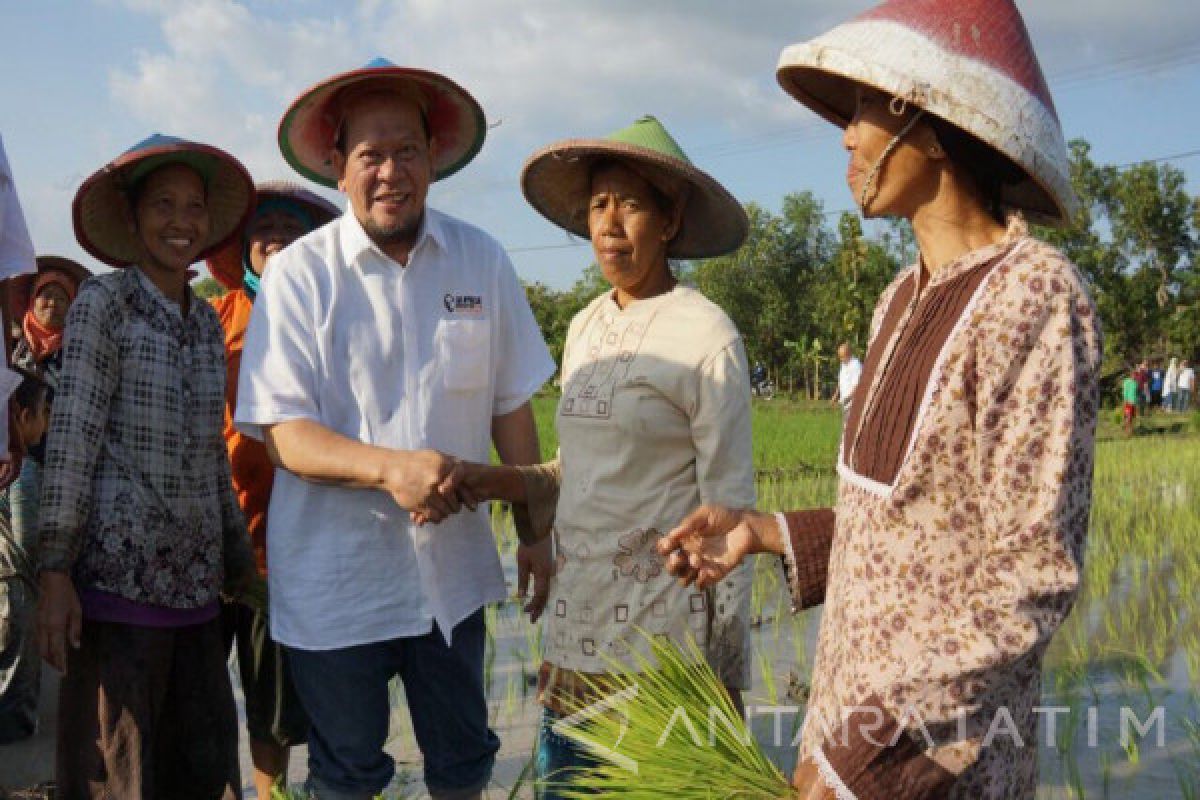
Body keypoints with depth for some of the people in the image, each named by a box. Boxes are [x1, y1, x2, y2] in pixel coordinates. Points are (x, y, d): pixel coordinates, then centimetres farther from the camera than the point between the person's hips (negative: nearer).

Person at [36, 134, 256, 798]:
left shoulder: (208, 323, 14)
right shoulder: (103, 302, -4)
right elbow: (71, 438, -10)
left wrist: (238, 564, 18)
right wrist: (55, 573, -15)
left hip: (194, 584, 6)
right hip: (117, 575, -6)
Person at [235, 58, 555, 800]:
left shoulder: (482, 261, -1)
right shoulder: (298, 274, -9)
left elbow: (511, 407, 5)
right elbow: (283, 431, -13)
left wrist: (535, 533, 6)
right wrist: (389, 467, -29)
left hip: (453, 568, 2)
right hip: (335, 578, -2)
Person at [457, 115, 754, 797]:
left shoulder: (706, 336, -10)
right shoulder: (585, 328, 10)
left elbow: (731, 509, -10)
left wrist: (727, 674, -10)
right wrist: (502, 481, -3)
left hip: (663, 634, -6)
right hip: (578, 629, 6)